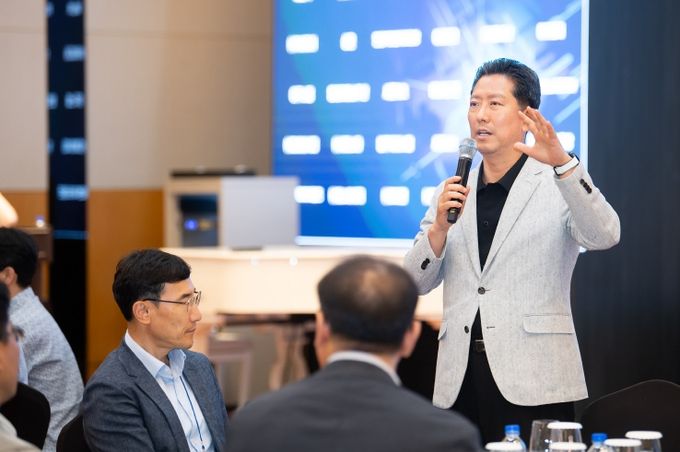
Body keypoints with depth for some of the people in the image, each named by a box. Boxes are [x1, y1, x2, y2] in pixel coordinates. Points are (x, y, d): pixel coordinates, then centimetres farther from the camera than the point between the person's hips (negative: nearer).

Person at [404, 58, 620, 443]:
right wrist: (440, 226, -8)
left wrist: (562, 162, -31)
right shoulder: (453, 193, 15)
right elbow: (417, 284, 11)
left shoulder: (560, 184, 2)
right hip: (460, 380, 4)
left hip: (532, 382, -4)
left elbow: (604, 236, -18)